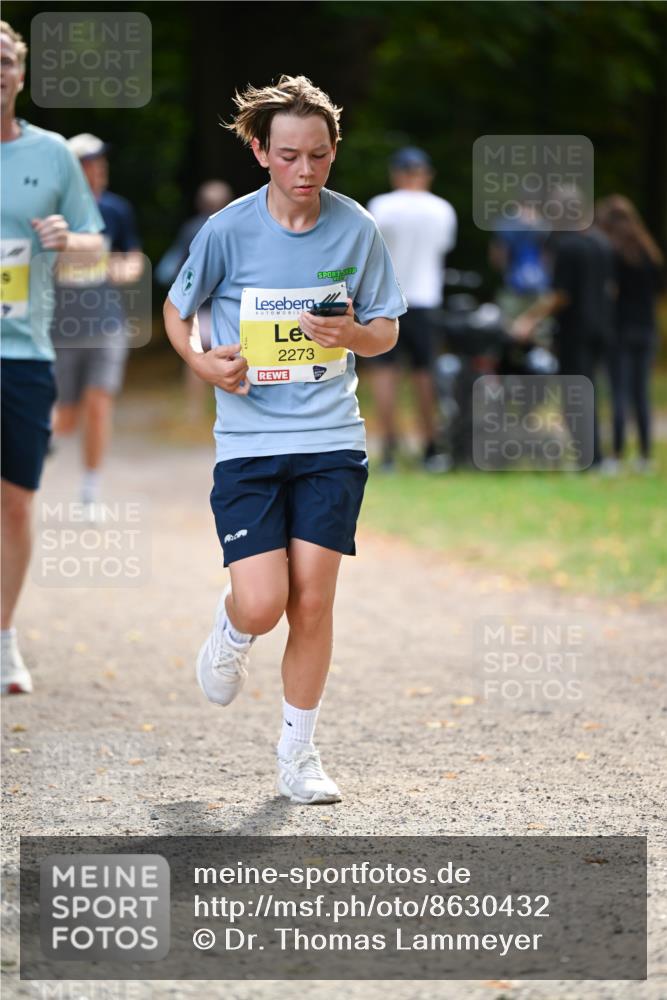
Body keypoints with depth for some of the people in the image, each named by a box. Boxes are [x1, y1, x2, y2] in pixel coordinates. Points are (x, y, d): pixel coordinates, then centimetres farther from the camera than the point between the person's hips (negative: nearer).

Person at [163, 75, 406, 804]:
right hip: (248, 441, -1)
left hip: (331, 441, 1)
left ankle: (297, 755, 14)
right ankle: (228, 635, 27)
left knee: (313, 600, -2)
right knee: (261, 604, -11)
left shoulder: (356, 228, -1)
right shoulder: (227, 231, -7)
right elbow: (176, 308, 9)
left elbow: (386, 331, 8)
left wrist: (355, 334, -14)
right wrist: (201, 362, -10)